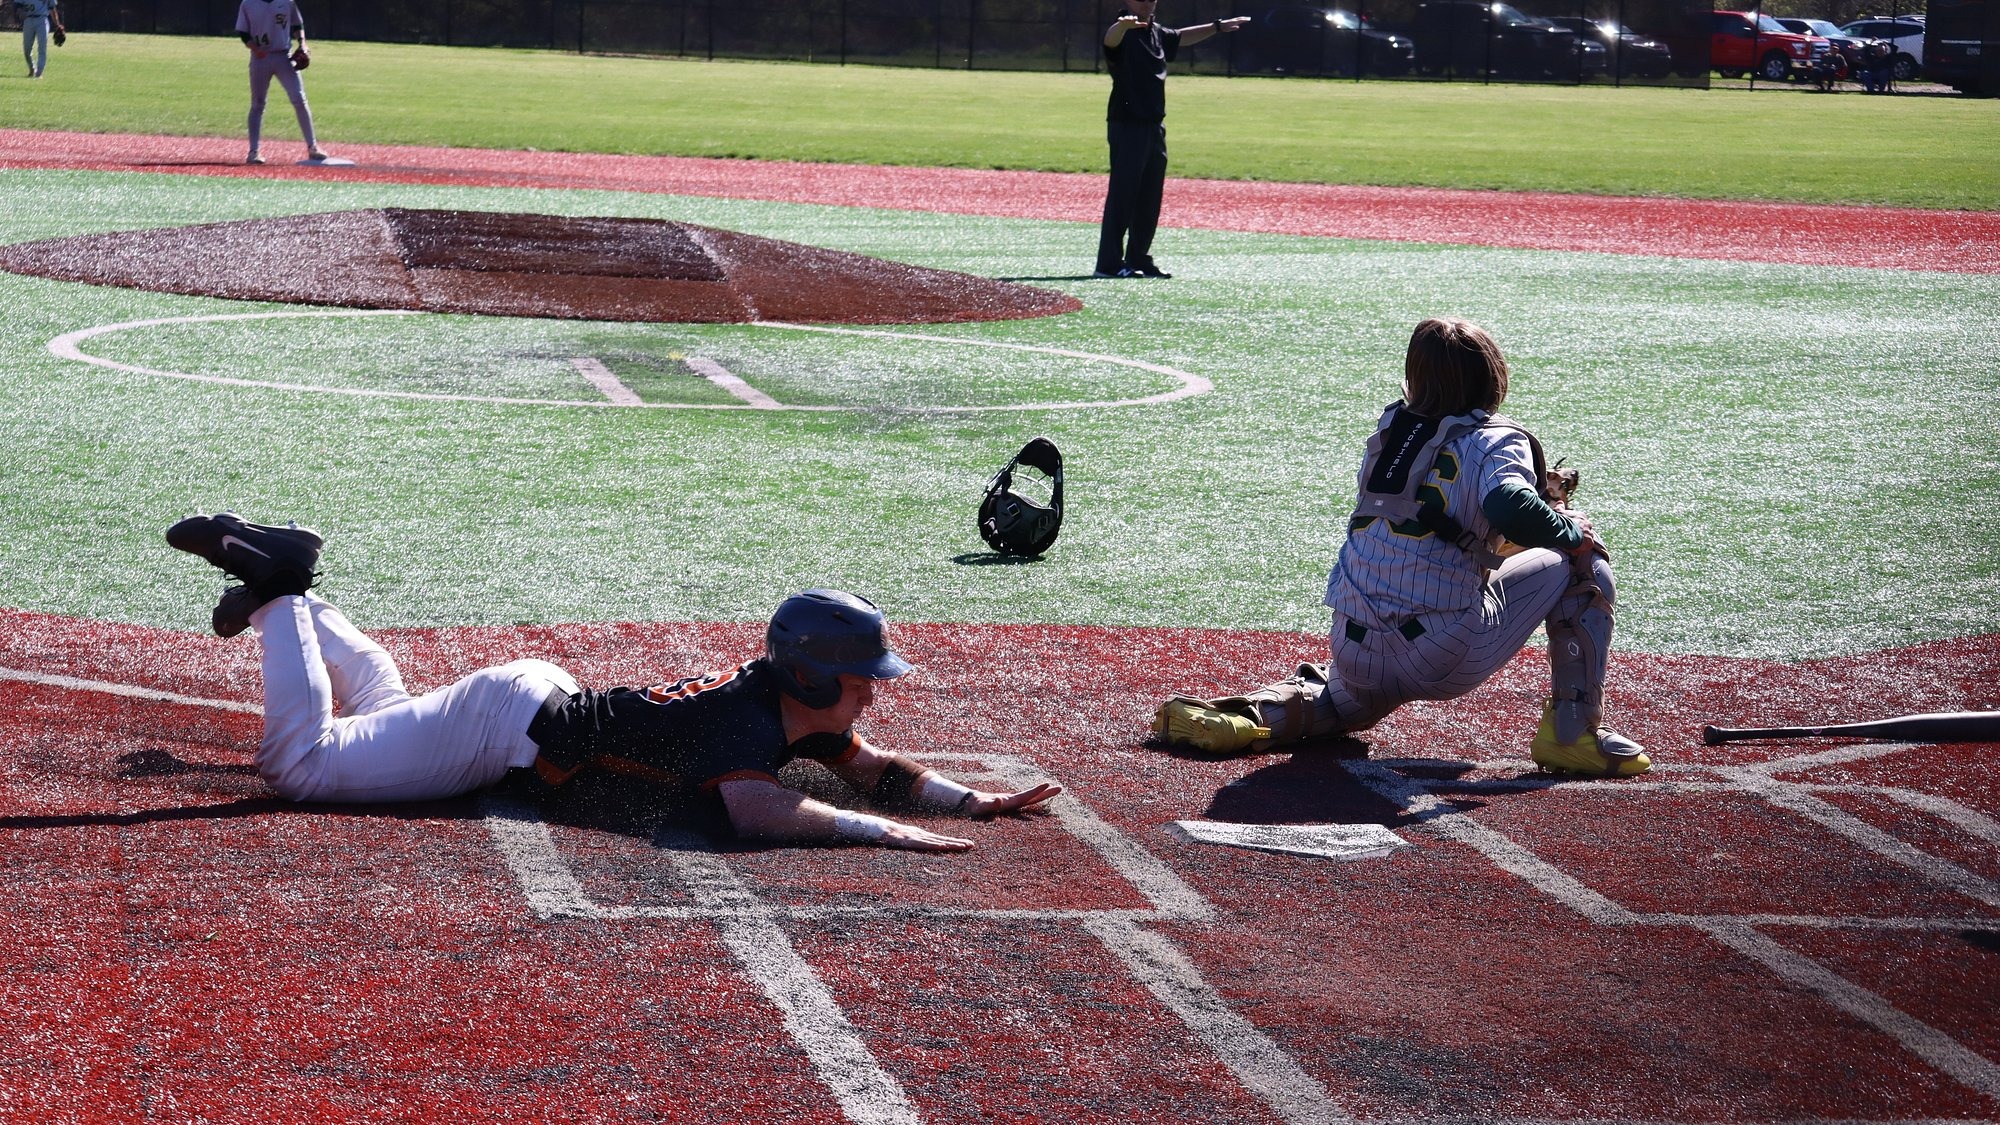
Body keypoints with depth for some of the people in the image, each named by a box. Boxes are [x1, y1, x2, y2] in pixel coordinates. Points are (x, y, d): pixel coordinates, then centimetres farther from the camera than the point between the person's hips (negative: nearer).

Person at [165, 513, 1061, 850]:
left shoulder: (801, 707, -4)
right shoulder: (753, 720, -29)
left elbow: (875, 770, 5)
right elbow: (754, 811, -47)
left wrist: (975, 802, -10)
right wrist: (883, 833, -46)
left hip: (535, 694, 9)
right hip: (511, 725, -9)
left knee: (381, 708, 33)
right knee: (298, 761, -8)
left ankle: (286, 596, 37)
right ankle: (278, 593, 3)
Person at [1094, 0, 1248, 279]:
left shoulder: (1157, 34, 15)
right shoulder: (1123, 33, -10)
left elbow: (1182, 37, 35)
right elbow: (1110, 38, -34)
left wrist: (1217, 27, 42)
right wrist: (1124, 24, -57)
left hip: (1154, 127, 8)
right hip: (1126, 127, -8)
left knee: (1150, 198, 12)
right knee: (1122, 194, -10)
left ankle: (1139, 259, 21)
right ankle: (1109, 264, -9)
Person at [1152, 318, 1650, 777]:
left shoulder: (1390, 428, 12)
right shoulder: (1496, 441, -5)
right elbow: (1510, 512, -25)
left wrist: (1538, 496, 22)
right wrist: (1569, 531, -6)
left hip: (1354, 656, 5)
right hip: (1444, 659, -5)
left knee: (1349, 702, 41)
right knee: (1581, 560, 12)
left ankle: (1250, 717, 11)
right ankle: (1574, 732, 7)